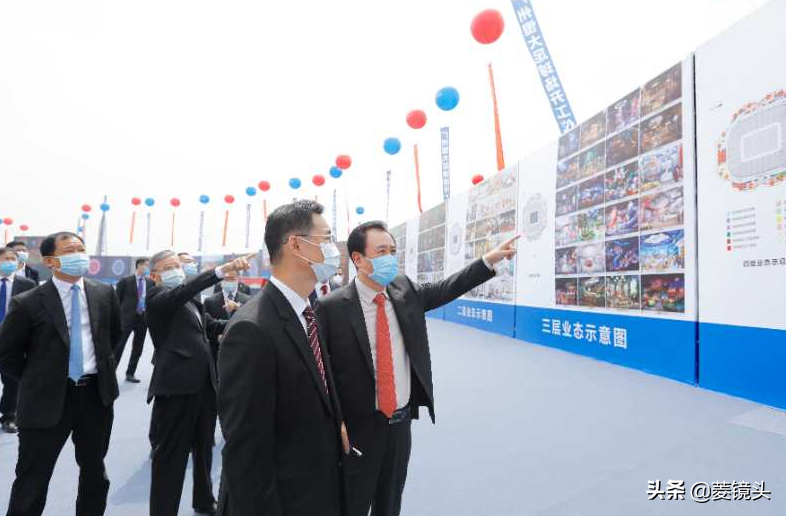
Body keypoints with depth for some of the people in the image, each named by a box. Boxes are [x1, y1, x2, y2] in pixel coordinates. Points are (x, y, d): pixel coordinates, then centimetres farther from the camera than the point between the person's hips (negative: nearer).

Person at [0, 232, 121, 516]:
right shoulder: (27, 303, -11)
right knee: (32, 481, 8)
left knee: (94, 471, 20)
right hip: (48, 398, -3)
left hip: (96, 393, 4)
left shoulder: (104, 293, 0)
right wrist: (37, 380, 0)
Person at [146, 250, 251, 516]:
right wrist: (223, 269, -39)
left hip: (204, 384, 8)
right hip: (177, 386, -8)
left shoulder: (189, 300, 16)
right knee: (170, 456, 1)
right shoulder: (157, 295, -6)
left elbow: (211, 324, 19)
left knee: (204, 449, 22)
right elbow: (183, 290, -26)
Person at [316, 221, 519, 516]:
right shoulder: (332, 308, -16)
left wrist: (488, 260, 6)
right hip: (358, 427, -5)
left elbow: (446, 289, 11)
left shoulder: (405, 292, -1)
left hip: (401, 422, 5)